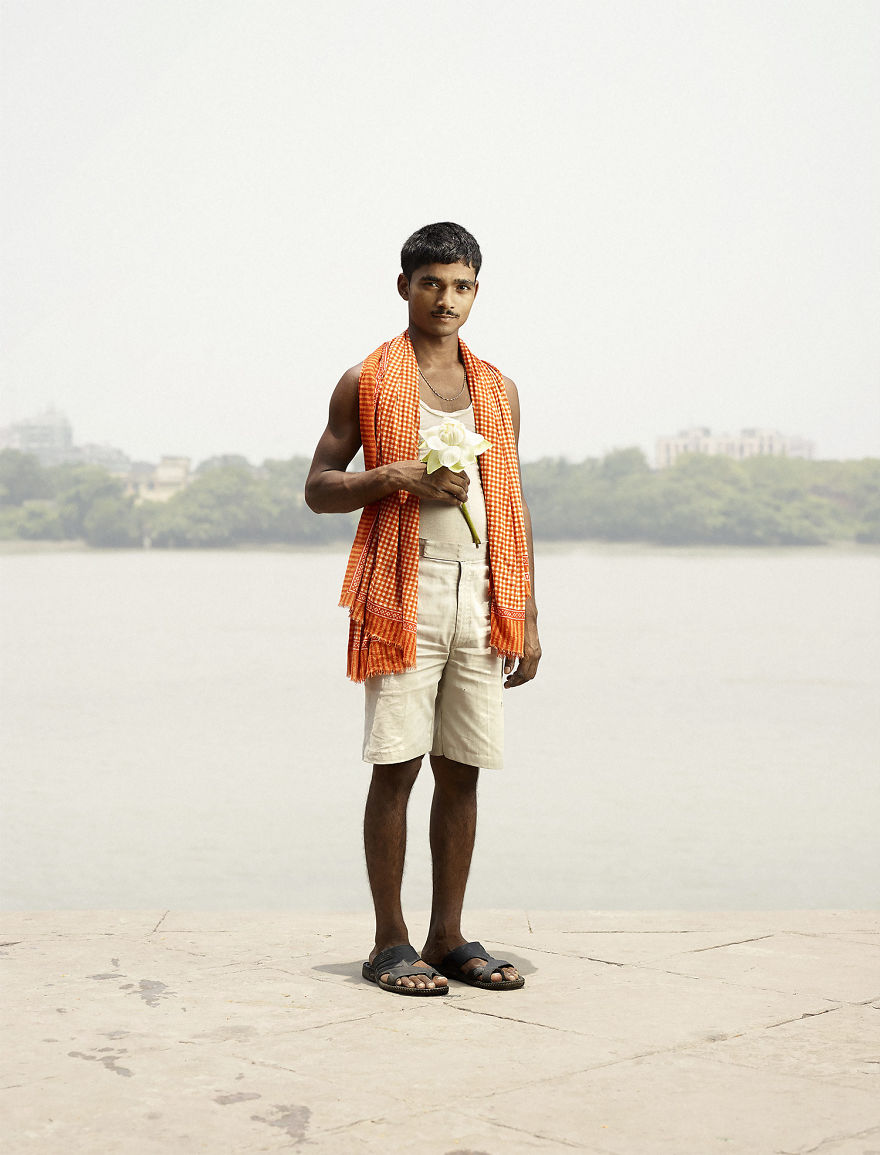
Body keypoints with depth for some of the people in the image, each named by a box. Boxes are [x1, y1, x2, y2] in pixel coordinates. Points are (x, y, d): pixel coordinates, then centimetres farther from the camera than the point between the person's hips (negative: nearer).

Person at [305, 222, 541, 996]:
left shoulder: (498, 390, 16)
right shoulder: (367, 383, 4)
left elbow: (512, 509, 17)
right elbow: (319, 489, 4)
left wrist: (527, 617, 11)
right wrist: (397, 477, -13)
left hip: (482, 597, 4)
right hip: (405, 595, -4)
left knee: (462, 769, 5)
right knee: (397, 765, -3)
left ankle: (449, 937, 14)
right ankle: (390, 943, 5)